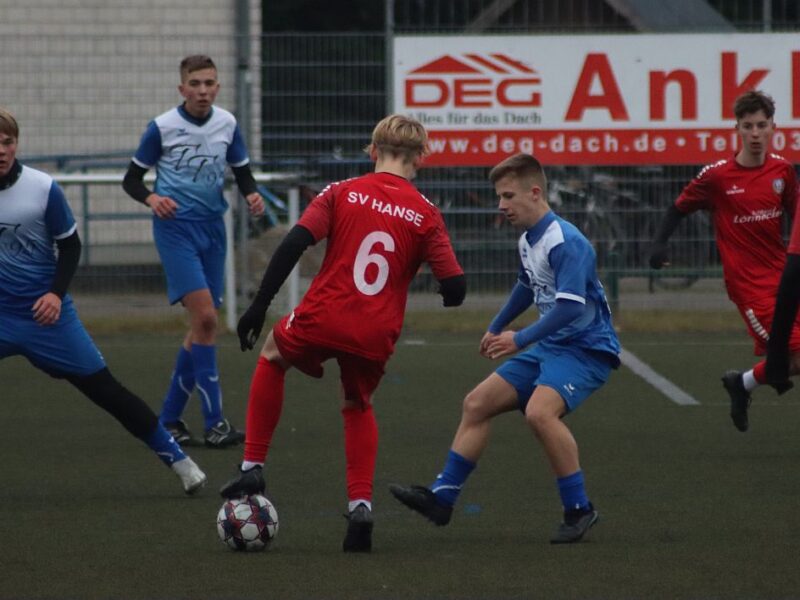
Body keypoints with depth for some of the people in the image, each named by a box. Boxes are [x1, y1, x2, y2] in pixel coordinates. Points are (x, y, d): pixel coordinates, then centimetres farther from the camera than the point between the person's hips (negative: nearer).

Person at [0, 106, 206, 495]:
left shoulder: (43, 189, -9)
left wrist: (56, 293, -11)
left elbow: (69, 245, 3)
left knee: (104, 389, 1)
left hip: (46, 314, -1)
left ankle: (177, 459, 10)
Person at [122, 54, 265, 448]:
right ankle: (214, 422, -17)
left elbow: (242, 171, 16)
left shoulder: (226, 124, 4)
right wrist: (151, 198, -20)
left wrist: (251, 194, -6)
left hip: (212, 227, 5)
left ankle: (170, 418, 21)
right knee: (204, 316, -18)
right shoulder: (162, 127, -7)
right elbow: (132, 178, 0)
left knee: (203, 325, 7)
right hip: (175, 227, -5)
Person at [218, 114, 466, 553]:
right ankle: (360, 504, 12)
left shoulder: (342, 193, 2)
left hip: (322, 319, -1)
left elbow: (294, 244, -8)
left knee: (272, 358, 30)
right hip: (376, 337, 1)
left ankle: (253, 467, 22)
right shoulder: (426, 215, 3)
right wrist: (447, 295, 24)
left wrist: (259, 307, -5)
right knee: (358, 407, 29)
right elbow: (455, 289, -1)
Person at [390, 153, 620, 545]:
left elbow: (570, 307, -29)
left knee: (540, 411, -32)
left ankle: (578, 509, -19)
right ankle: (441, 497, 13)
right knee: (477, 404, 7)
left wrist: (521, 340, -26)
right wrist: (496, 328, 39)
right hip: (549, 348, 10)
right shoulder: (527, 241, 9)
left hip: (586, 347, -10)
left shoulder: (566, 243, -20)